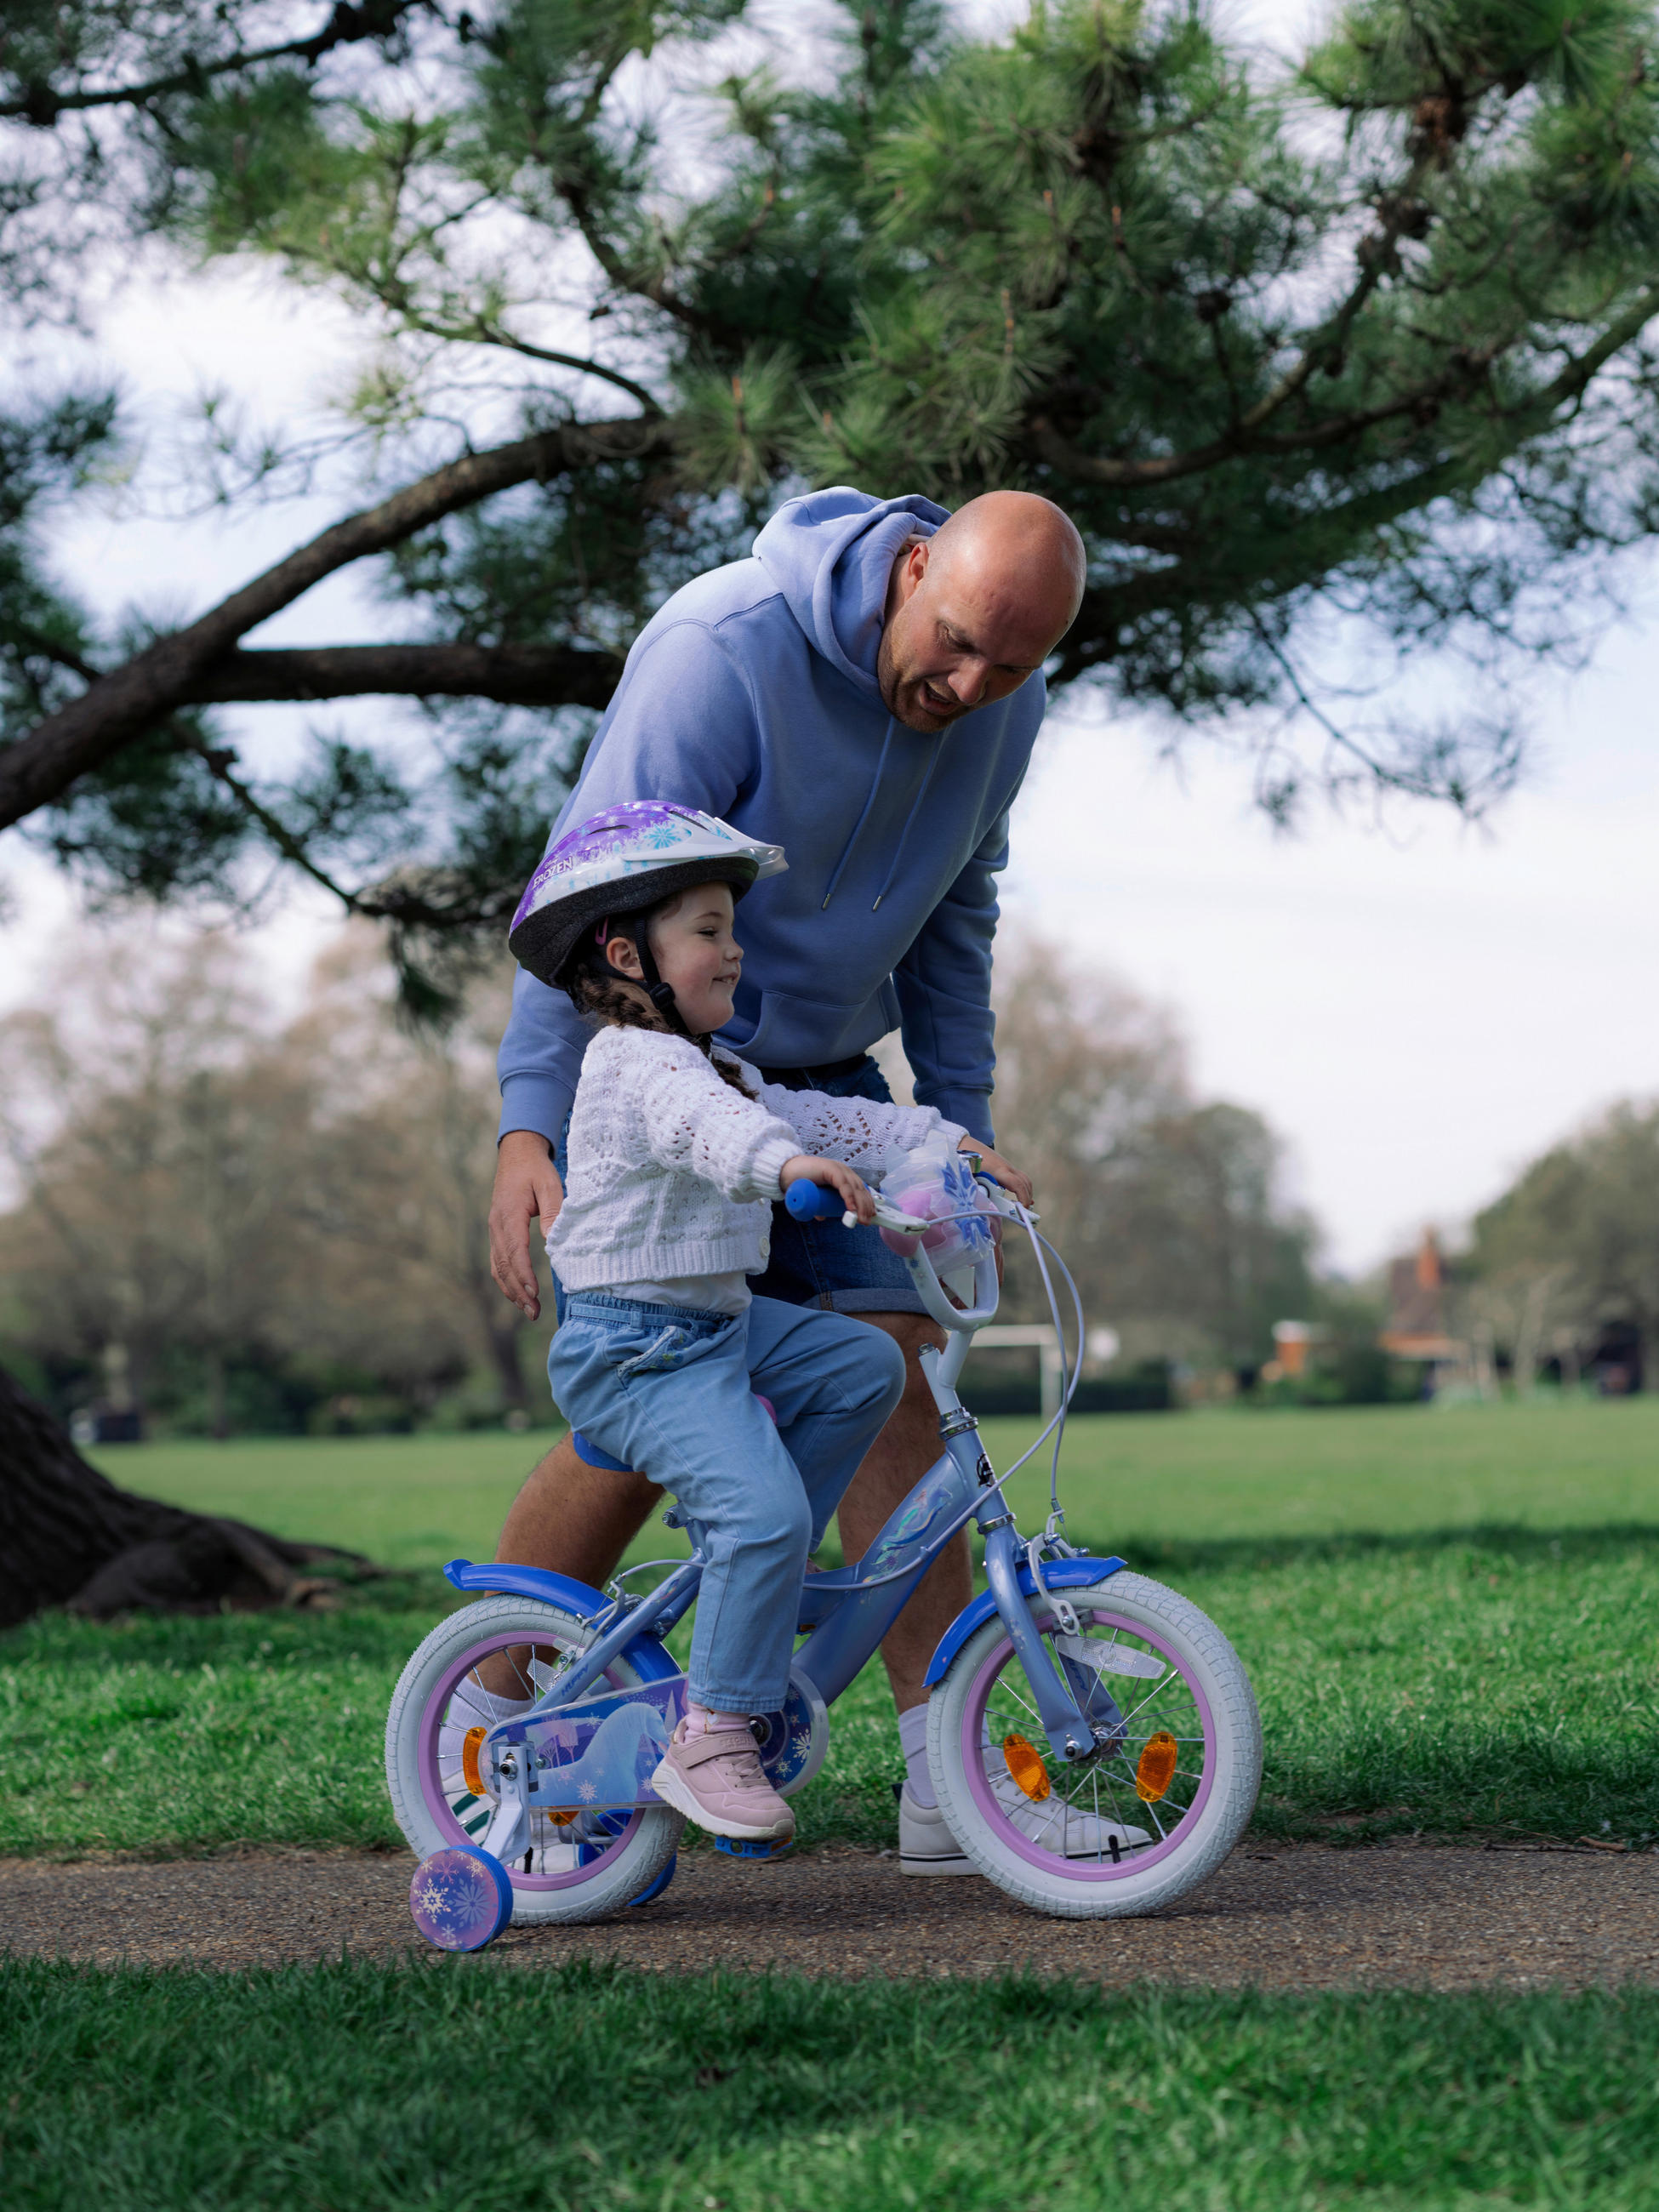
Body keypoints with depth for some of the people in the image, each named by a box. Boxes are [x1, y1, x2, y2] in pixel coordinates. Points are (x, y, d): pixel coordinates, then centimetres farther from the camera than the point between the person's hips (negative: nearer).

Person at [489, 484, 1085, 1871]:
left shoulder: (1004, 706, -4)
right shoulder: (725, 651, -25)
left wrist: (962, 1123, 9)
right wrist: (530, 1127, -34)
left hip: (819, 1079, 6)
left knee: (894, 1367, -8)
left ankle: (948, 1782, -7)